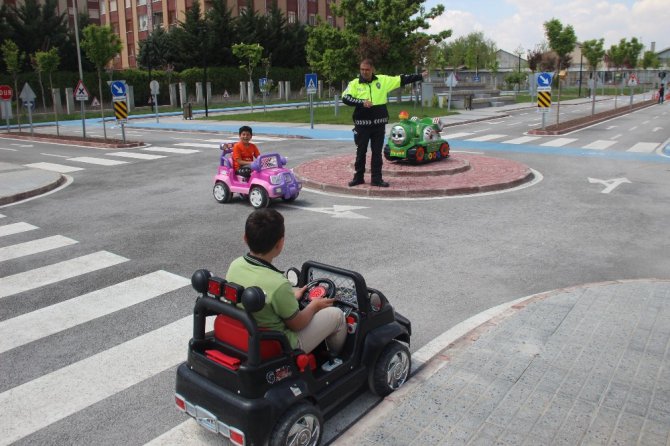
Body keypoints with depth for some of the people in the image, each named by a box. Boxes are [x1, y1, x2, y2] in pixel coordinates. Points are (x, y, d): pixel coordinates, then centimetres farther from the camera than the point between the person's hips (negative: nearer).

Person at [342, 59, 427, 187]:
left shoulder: (383, 80, 4)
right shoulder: (355, 83, 0)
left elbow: (402, 79, 7)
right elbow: (345, 98, -11)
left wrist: (420, 76, 7)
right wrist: (361, 102, -21)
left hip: (379, 124, 1)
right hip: (362, 124, -1)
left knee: (377, 152, 7)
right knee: (361, 151, 7)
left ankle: (376, 179, 14)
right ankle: (358, 177, 19)